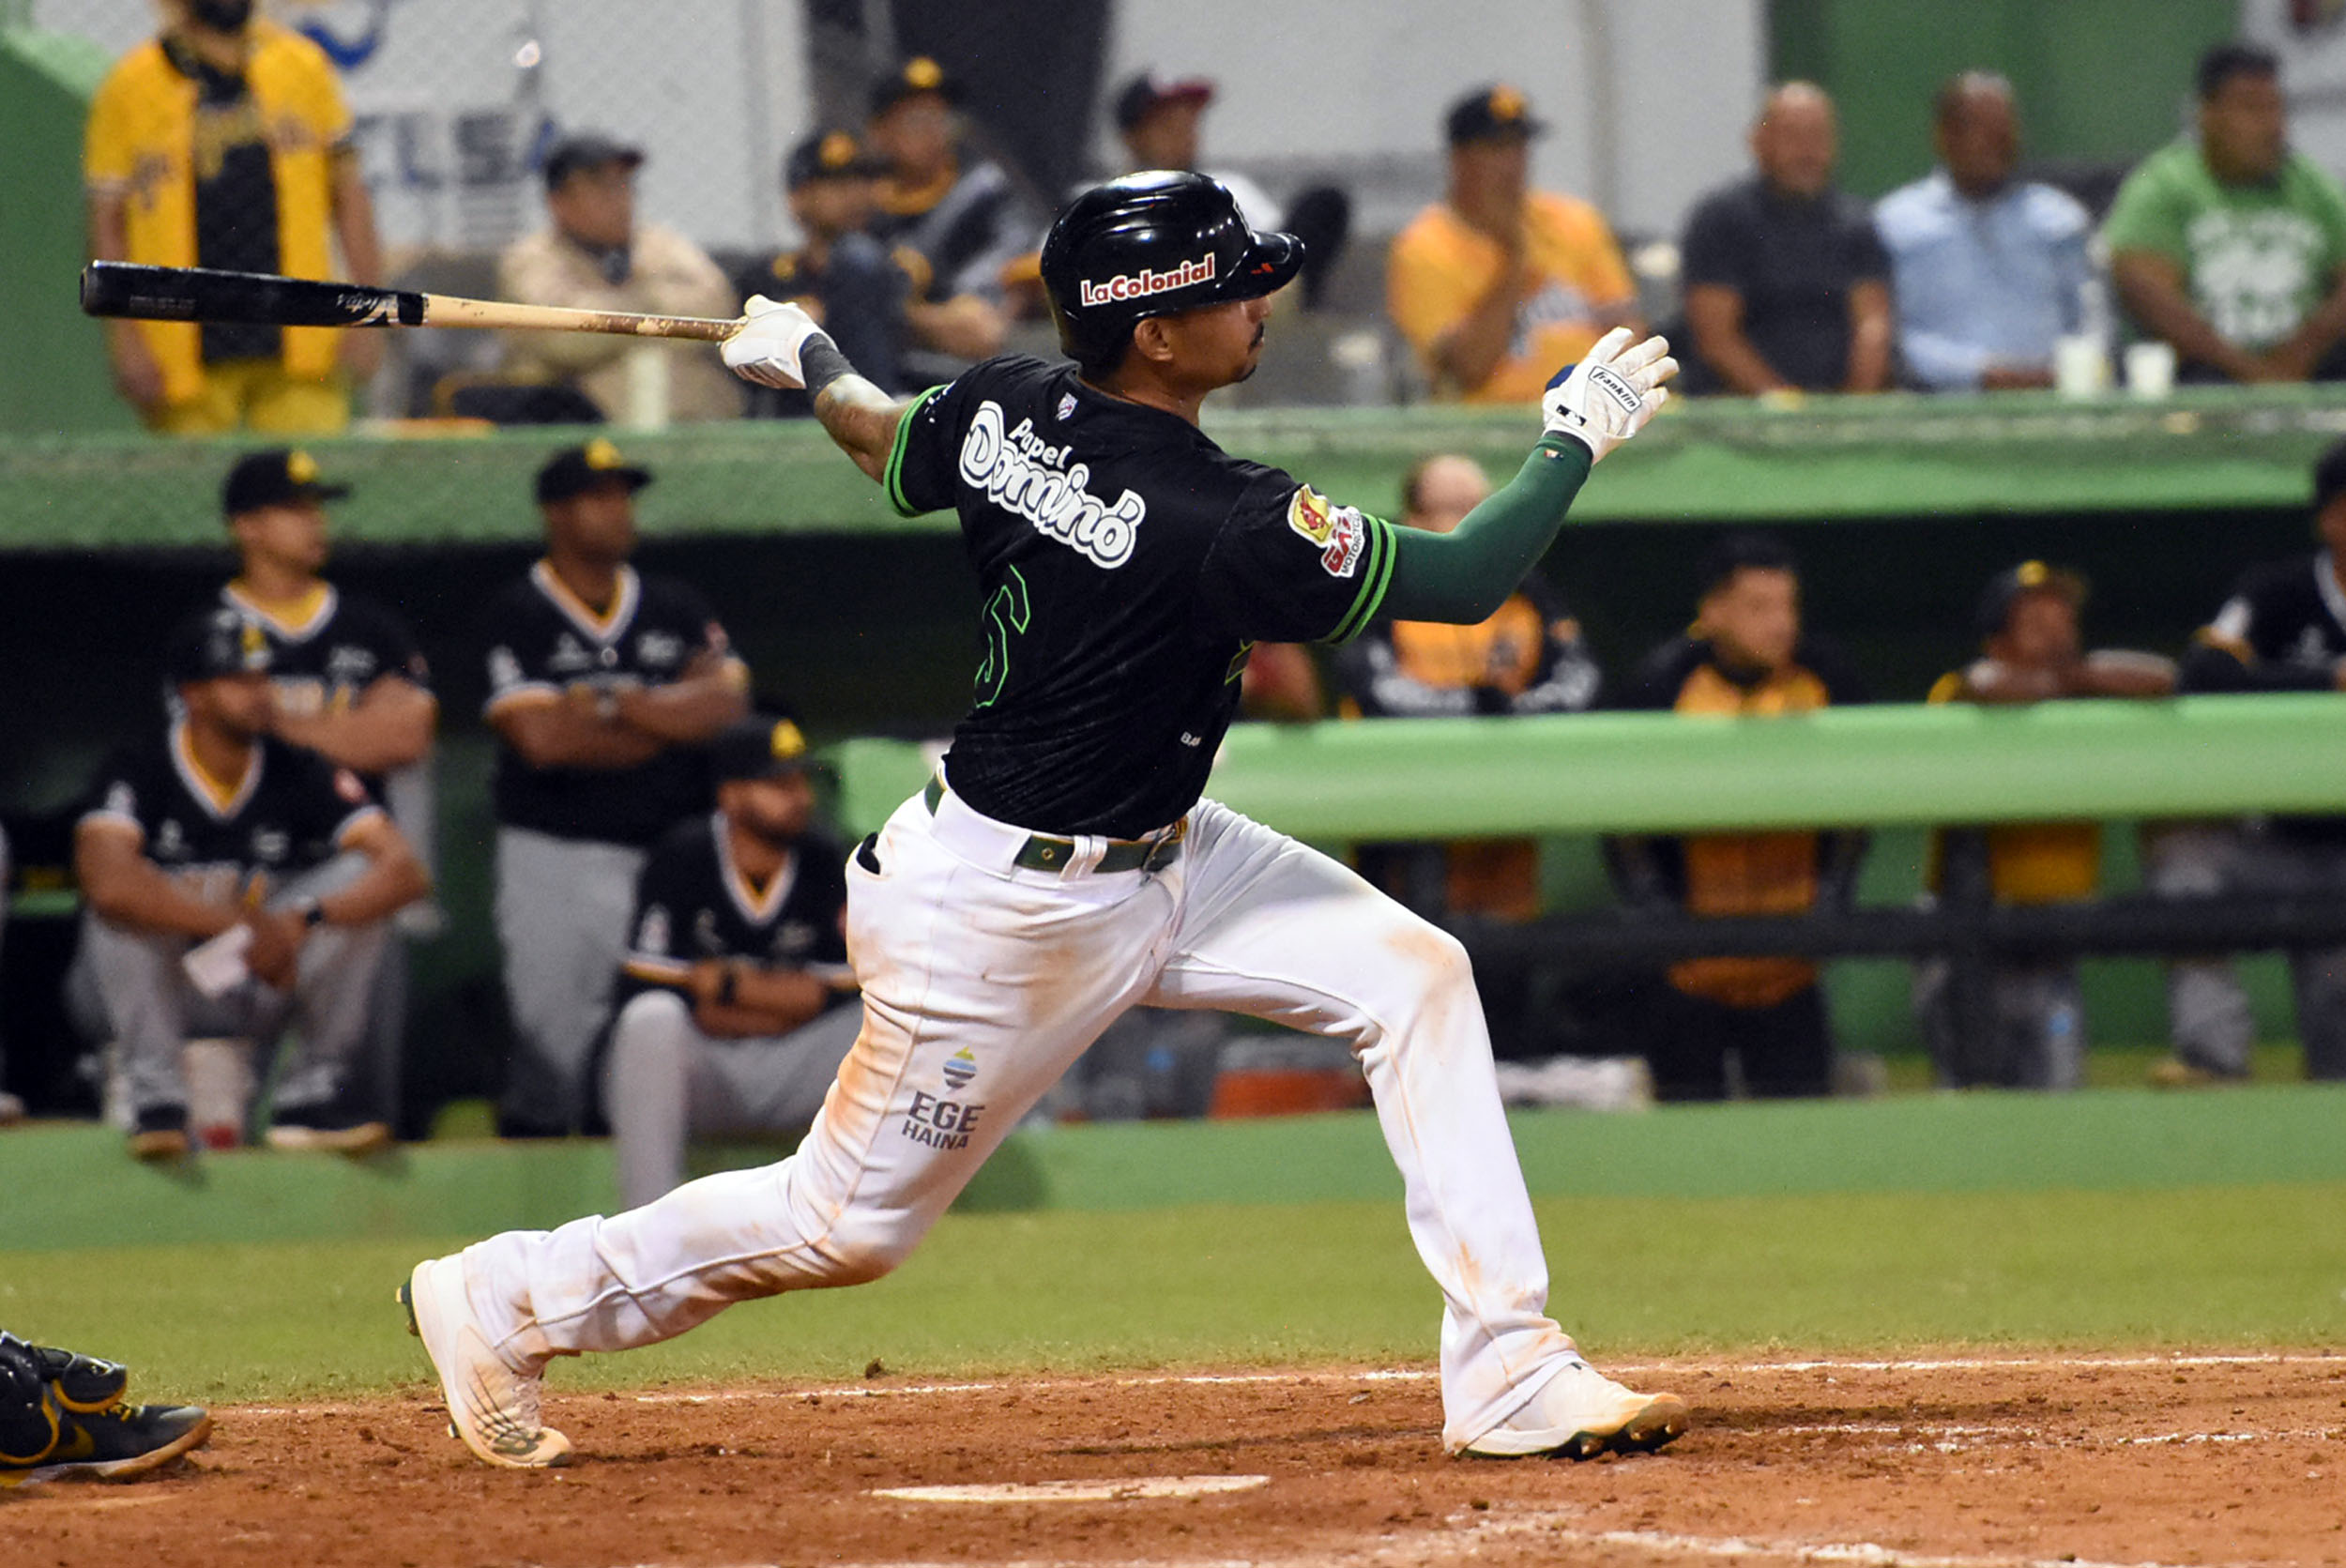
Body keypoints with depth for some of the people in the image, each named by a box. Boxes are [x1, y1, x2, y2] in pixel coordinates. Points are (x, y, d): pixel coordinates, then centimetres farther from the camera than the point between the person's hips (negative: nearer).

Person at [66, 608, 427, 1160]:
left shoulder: (300, 774, -7)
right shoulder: (139, 774, -18)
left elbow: (406, 872, -18)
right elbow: (106, 882, -38)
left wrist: (302, 920, -35)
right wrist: (244, 927, -36)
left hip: (260, 987, 3)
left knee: (360, 894, -18)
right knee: (130, 902, -33)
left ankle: (311, 1097, -11)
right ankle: (155, 1102, -25)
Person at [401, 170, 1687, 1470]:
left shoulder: (1006, 405, -8)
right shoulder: (1217, 520, -30)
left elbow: (889, 448, 15)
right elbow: (1459, 582, -23)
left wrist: (805, 359, 36)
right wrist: (1577, 439, -9)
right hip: (1012, 909, -9)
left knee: (1411, 974, -3)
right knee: (848, 1220, 6)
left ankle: (1507, 1374, -1)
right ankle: (502, 1306, 25)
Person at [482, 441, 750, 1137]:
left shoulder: (677, 609, 13)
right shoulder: (517, 618, 0)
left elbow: (728, 707, -1)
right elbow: (540, 738, -14)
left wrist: (610, 703, -9)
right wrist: (672, 722, -4)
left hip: (672, 856, 4)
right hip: (556, 860, -4)